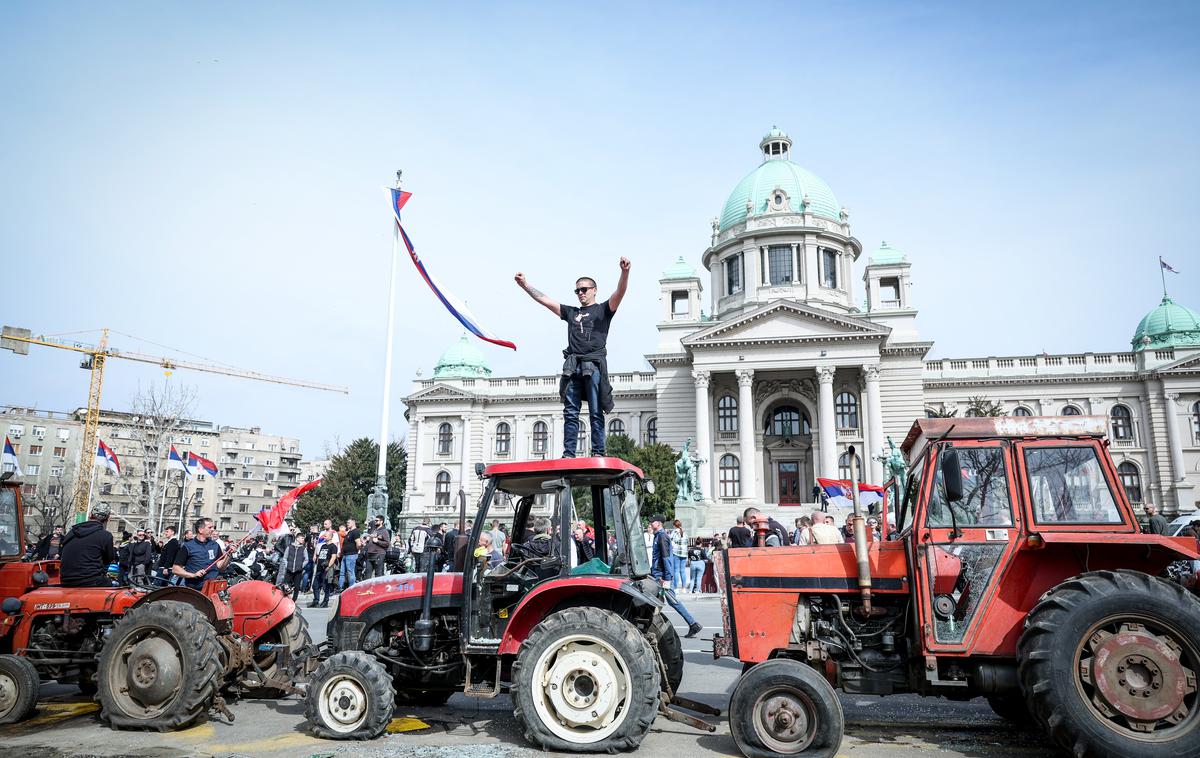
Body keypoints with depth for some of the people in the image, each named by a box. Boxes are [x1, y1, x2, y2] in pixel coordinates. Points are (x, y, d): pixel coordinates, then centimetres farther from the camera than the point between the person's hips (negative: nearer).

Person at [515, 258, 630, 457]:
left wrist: (625, 272, -22)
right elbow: (543, 299, 26)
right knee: (570, 413, -1)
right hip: (573, 367, 4)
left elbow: (620, 292, -4)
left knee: (596, 413, -4)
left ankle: (598, 454, -5)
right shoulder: (571, 312, 25)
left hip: (594, 365, -4)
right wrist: (525, 285, 20)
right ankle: (568, 454, -1)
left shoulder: (603, 310, 13)